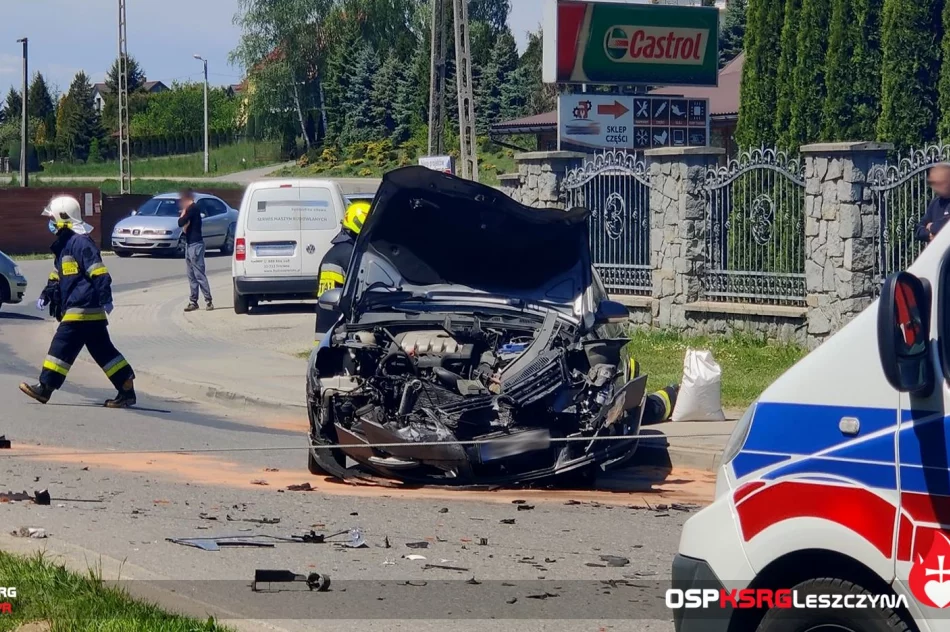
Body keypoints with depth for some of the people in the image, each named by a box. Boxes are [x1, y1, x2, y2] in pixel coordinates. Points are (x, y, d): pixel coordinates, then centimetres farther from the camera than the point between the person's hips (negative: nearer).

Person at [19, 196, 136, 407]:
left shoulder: (80, 242, -14)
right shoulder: (64, 244, 18)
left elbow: (98, 272, -21)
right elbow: (57, 275, 29)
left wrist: (105, 298, -26)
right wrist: (47, 295, 20)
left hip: (83, 308, -10)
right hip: (90, 311, 10)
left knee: (63, 345, -7)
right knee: (103, 350, 9)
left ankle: (45, 388, -3)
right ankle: (127, 390, 9)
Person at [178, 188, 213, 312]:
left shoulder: (192, 208, -13)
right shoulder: (191, 209, 17)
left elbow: (181, 223, -22)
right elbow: (185, 228, 16)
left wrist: (183, 213, -5)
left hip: (195, 245, -10)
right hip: (190, 244, 10)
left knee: (199, 274, -10)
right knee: (192, 276, 10)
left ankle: (208, 301, -10)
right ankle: (193, 301, 13)